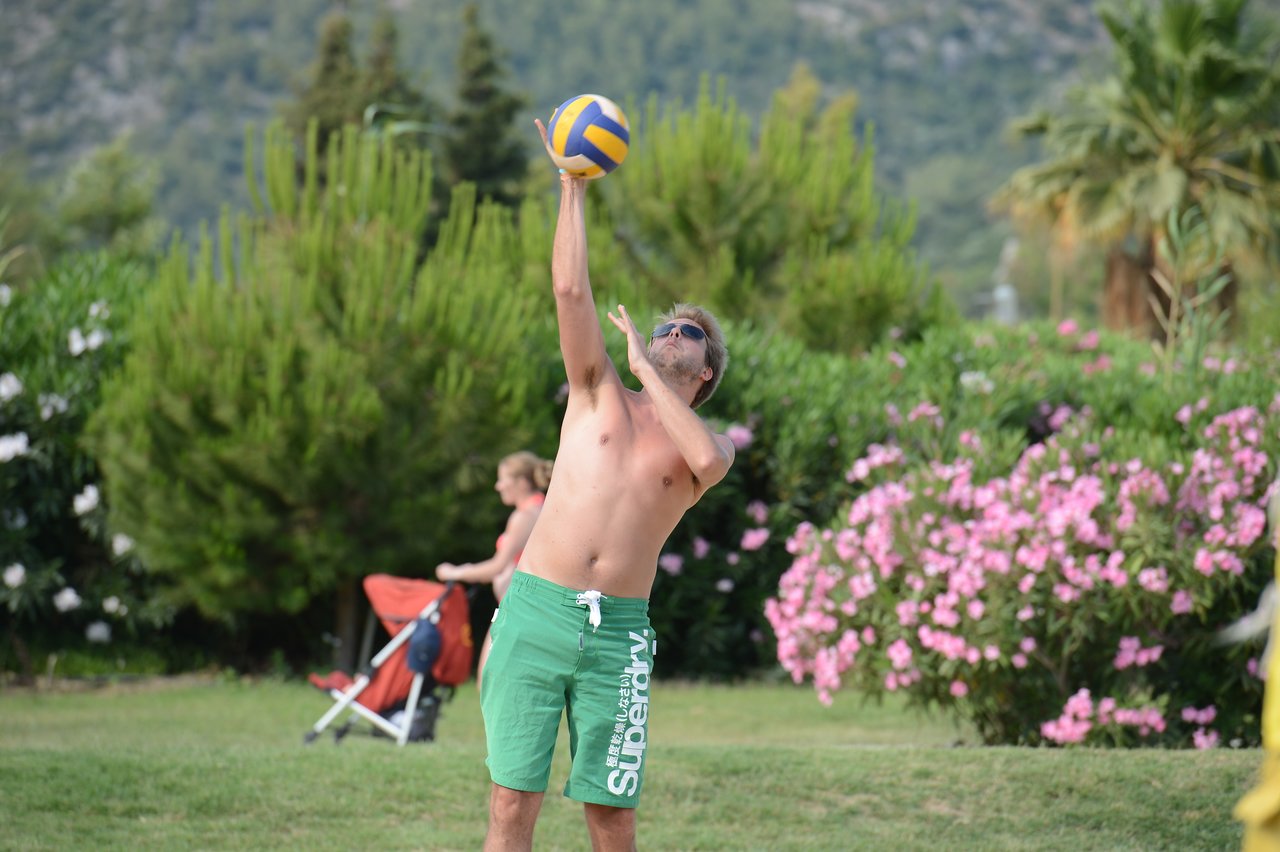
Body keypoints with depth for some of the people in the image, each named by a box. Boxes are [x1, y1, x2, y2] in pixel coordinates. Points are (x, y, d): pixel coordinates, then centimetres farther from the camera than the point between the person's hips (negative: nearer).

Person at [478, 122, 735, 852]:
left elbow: (706, 458, -14)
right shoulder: (601, 397, 15)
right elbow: (571, 290, 5)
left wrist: (643, 362, -5)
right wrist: (575, 186, 4)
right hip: (536, 609, 0)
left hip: (617, 631, 0)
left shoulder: (709, 447, 12)